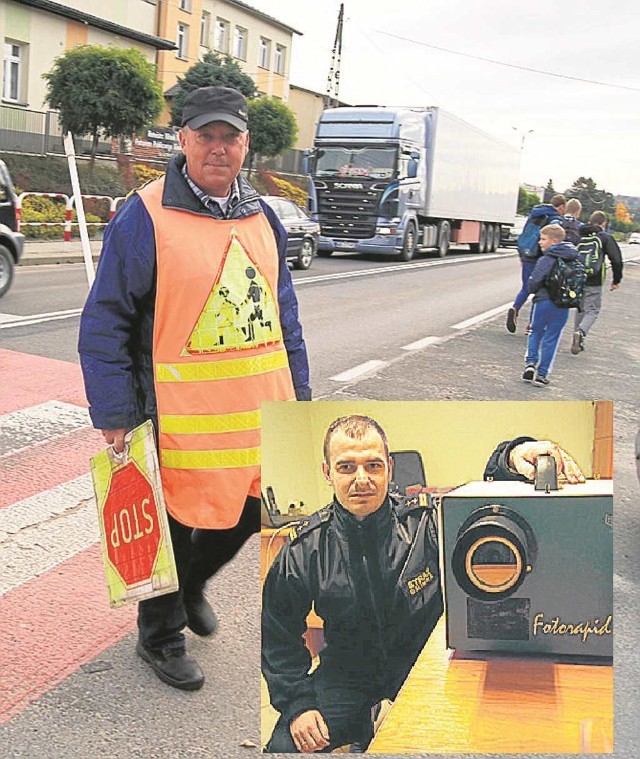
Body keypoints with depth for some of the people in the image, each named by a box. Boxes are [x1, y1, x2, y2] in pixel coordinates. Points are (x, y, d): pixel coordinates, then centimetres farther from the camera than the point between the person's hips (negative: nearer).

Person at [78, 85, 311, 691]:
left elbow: (284, 313, 16)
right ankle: (161, 635, 34)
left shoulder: (261, 217, 9)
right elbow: (104, 323, -10)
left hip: (262, 411, 6)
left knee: (250, 513, 18)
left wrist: (297, 394, 14)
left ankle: (192, 583, 47)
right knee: (173, 523, 9)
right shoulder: (145, 216, -11)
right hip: (181, 415, -6)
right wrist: (114, 415, -13)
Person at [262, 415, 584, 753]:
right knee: (283, 747, -17)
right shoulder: (305, 548, -8)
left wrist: (511, 458, -36)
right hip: (347, 680, 0)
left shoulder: (426, 522, -11)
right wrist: (297, 704, -8)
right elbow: (279, 636, 1)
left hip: (426, 671, 0)